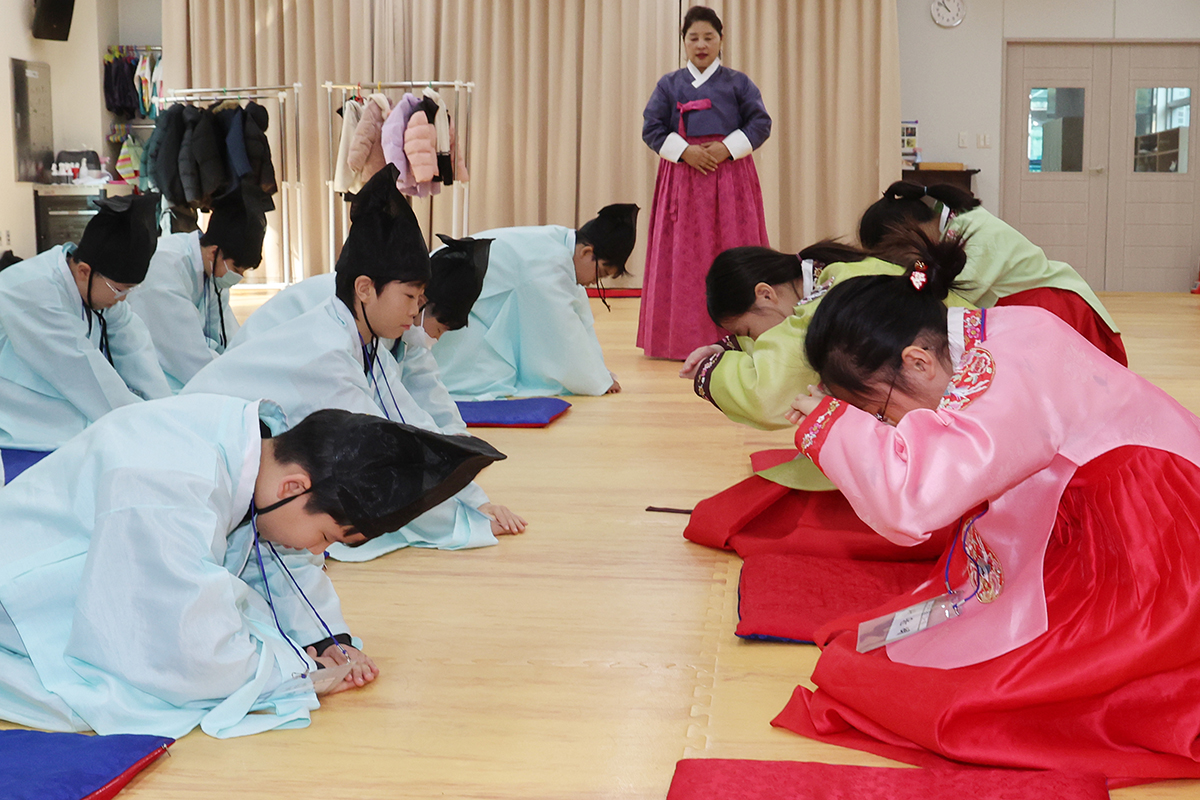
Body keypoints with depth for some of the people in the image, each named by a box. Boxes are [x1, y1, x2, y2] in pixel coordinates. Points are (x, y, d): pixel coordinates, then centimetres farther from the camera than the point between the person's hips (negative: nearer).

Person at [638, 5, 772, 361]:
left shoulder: (738, 83, 8)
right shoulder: (669, 85, 10)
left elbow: (760, 124, 4)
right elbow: (651, 128, 4)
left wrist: (728, 148, -11)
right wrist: (685, 151, -10)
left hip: (730, 173, 0)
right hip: (682, 176, 1)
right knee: (682, 259, -3)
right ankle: (683, 338, 1)